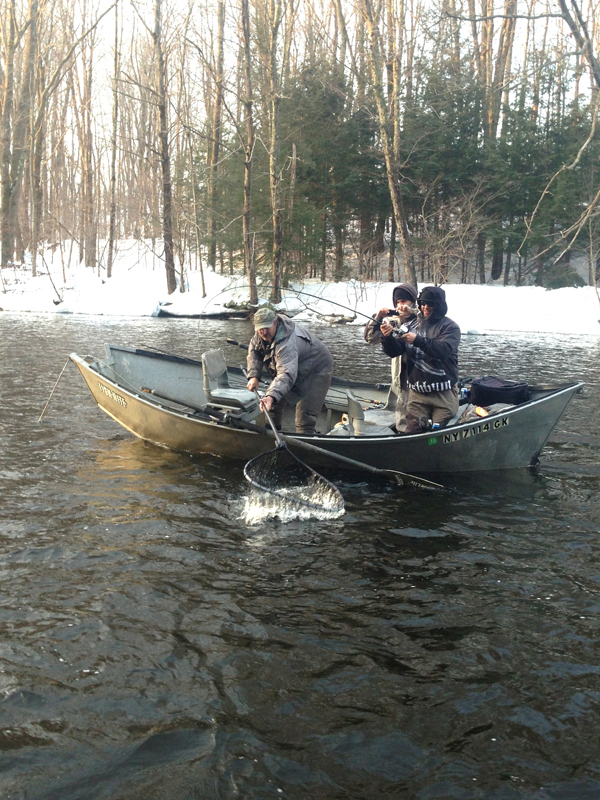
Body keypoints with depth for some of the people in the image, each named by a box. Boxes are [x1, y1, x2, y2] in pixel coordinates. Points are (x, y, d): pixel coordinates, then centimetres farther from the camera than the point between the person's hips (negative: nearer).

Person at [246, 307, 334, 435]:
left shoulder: (287, 344, -42)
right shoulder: (262, 333, -14)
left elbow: (287, 374, -52)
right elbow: (254, 351, 4)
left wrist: (272, 396, -66)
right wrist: (253, 376, -10)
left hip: (317, 369, -9)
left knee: (305, 413, -20)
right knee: (274, 404, 14)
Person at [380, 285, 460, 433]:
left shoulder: (449, 327, -3)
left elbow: (444, 350, -22)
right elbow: (394, 351, 2)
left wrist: (418, 340, -32)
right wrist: (388, 337, -19)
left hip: (443, 394, -3)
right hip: (417, 394, 4)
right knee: (413, 433, 1)